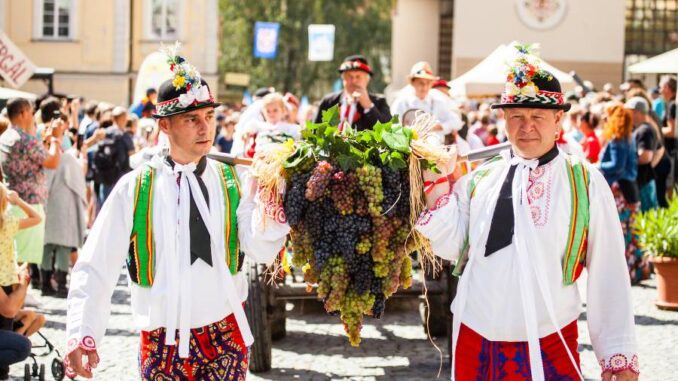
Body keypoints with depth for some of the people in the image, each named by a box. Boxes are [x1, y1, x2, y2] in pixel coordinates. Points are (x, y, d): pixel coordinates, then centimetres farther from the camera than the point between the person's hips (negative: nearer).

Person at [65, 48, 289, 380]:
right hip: (161, 340, -1)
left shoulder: (236, 181, 1)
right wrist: (81, 334, -18)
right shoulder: (134, 188, -4)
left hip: (225, 335, 1)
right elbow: (96, 265, -7)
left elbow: (262, 252, -10)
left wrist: (267, 197, -26)